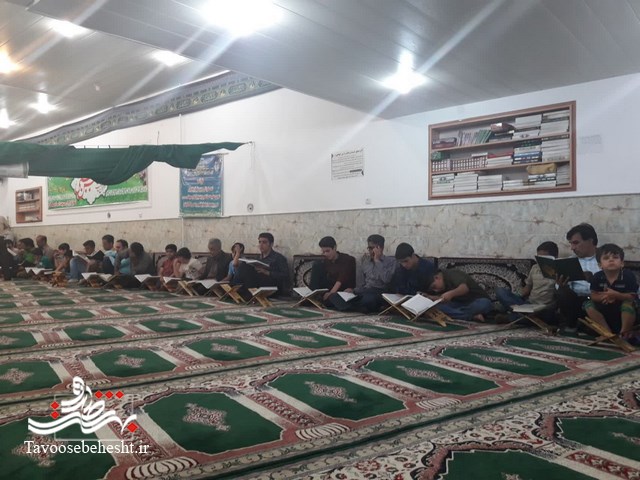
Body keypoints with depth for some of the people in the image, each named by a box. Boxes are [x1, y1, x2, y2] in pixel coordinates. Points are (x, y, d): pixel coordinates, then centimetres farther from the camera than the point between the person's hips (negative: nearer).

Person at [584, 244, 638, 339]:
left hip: (623, 307, -3)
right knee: (588, 304, -16)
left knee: (628, 303, -33)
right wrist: (604, 297, -30)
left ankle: (625, 333, -13)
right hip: (605, 307, 4)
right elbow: (593, 296, -8)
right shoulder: (597, 277, -11)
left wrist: (616, 295, -36)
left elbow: (632, 296, -20)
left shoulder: (628, 276, -17)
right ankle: (608, 331, -10)